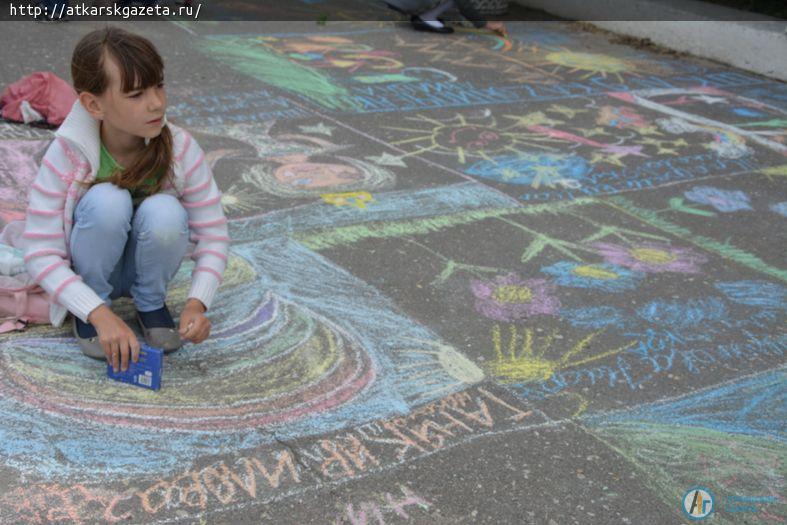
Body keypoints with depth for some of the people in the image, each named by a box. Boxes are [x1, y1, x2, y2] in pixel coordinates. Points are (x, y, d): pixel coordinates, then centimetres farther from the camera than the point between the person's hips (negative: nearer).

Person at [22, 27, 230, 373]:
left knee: (164, 212, -31)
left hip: (145, 267, 1)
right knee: (106, 201, -32)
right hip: (90, 274, -1)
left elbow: (214, 235, -16)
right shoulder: (67, 154, -26)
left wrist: (197, 302, -33)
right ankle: (90, 311, -7)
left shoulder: (180, 149, -22)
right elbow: (40, 254, -24)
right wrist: (99, 313, -37)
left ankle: (150, 303, -2)